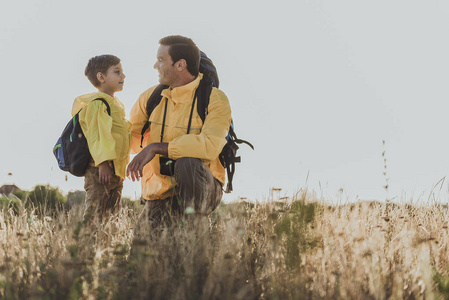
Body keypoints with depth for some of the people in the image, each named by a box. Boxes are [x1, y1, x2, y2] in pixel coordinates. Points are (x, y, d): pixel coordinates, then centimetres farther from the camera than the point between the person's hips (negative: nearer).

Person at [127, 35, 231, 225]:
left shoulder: (215, 100, -12)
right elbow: (130, 132, 24)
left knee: (187, 163, -35)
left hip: (203, 190, -4)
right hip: (161, 193, 4)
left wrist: (156, 148, -28)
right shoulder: (151, 97, 5)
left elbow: (209, 146, -29)